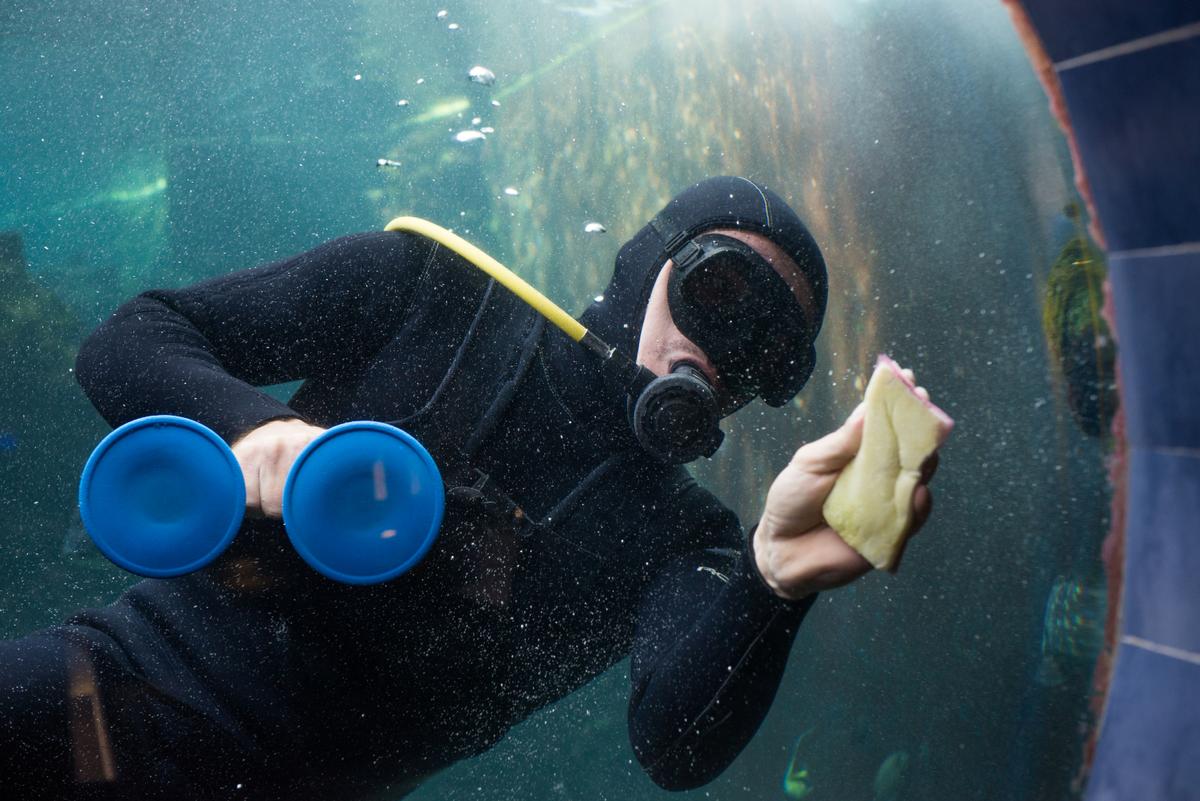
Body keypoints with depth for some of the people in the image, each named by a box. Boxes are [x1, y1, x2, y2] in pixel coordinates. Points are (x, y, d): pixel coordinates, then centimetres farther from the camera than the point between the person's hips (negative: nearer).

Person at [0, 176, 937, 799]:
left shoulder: (682, 537, 3)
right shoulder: (438, 292, 0)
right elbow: (131, 341, 0)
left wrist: (773, 578, -33)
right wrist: (249, 424, -21)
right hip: (137, 677, -2)